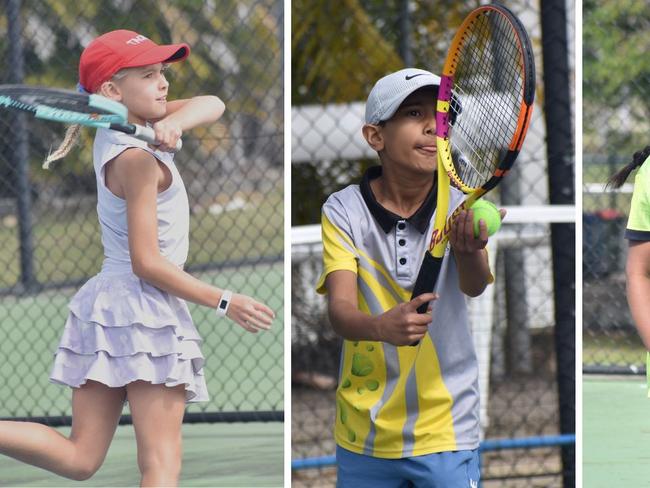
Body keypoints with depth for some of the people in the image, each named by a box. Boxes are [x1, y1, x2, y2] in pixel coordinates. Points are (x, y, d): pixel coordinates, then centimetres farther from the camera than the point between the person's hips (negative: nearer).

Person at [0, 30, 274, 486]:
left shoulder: (118, 130, 8)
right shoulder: (137, 160, -16)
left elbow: (211, 105, 6)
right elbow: (147, 263, -17)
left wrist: (175, 121, -16)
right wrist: (225, 303, -11)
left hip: (106, 302, 9)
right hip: (146, 311, -9)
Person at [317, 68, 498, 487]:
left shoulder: (462, 209, -5)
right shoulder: (343, 210, -7)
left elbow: (474, 285, -23)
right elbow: (340, 306, -18)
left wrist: (469, 251, -46)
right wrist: (380, 327, -40)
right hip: (362, 433, 0)